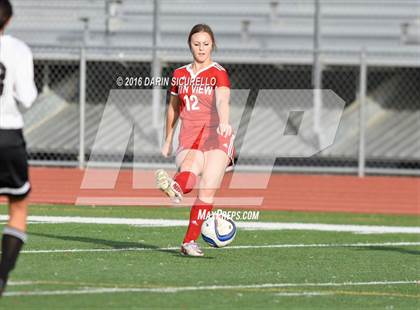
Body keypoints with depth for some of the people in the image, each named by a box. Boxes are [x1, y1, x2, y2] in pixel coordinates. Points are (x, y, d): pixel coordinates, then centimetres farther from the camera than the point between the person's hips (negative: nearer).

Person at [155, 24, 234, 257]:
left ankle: (190, 241, -14)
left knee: (208, 188, -17)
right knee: (190, 166, -32)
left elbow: (222, 100, -16)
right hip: (189, 138, 2)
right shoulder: (179, 75, 16)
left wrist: (224, 121, -35)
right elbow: (173, 107, 28)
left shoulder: (218, 73, 4)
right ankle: (175, 190, -66)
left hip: (216, 135, -2)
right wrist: (168, 140, 29)